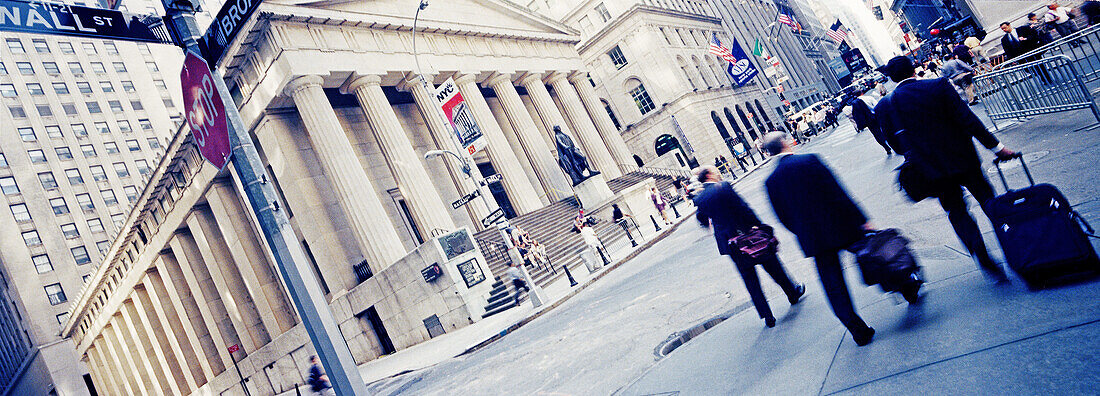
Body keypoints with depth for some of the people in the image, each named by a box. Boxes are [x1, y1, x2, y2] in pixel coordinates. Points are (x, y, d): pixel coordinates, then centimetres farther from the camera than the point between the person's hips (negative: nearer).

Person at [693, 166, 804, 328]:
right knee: (773, 266, 19)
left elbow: (703, 219, 11)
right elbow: (743, 208, -16)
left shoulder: (699, 198, -1)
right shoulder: (723, 187, -16)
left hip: (728, 243, 4)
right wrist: (760, 226, -9)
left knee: (749, 279, 12)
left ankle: (767, 316, 13)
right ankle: (793, 292, 39)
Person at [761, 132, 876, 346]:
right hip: (841, 227, -1)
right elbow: (837, 192, -14)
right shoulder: (809, 160, -12)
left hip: (813, 240, 2)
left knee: (834, 288, 10)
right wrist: (861, 220, -10)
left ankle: (859, 331, 12)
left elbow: (783, 218, 3)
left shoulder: (770, 182, -2)